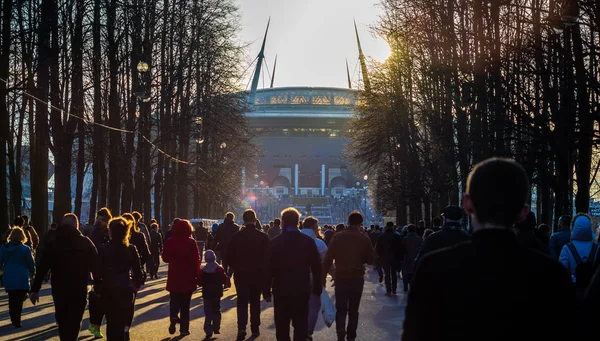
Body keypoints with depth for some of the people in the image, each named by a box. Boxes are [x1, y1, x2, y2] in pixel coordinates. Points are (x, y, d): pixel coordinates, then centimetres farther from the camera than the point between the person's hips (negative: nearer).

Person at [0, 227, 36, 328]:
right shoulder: (25, 249, -6)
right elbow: (31, 263, 0)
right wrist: (32, 273, 18)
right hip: (22, 278, -3)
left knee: (12, 299, 15)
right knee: (19, 300, 1)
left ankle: (14, 319, 16)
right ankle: (17, 320, -8)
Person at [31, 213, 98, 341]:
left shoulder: (53, 244, 3)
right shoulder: (86, 243, -1)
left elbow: (42, 268, 0)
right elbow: (95, 266, -5)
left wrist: (35, 289, 2)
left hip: (59, 290, 2)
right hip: (79, 291, -2)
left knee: (62, 321, 20)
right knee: (73, 323, -1)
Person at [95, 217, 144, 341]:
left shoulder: (103, 249, -6)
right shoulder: (131, 249, -4)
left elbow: (98, 271, -5)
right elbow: (137, 270, -3)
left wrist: (97, 287, 7)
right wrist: (137, 285, 12)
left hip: (108, 290, 1)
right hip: (126, 290, -1)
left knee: (111, 322, 13)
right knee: (122, 323, 4)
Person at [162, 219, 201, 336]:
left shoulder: (169, 242, -4)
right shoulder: (191, 242, -9)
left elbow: (165, 258, 4)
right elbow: (196, 260, -8)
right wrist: (197, 275, 1)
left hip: (174, 277, 1)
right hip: (188, 278, -1)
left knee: (174, 300, 16)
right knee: (185, 304, 9)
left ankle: (174, 316, -12)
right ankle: (184, 328, 8)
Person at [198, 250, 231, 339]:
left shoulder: (202, 271, -6)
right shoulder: (219, 269, -6)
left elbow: (200, 283, -3)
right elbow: (224, 280, -8)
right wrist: (227, 283, 12)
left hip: (206, 294, -1)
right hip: (217, 294, 1)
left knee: (208, 313, 0)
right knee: (216, 311, 17)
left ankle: (209, 331, -9)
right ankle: (216, 328, 16)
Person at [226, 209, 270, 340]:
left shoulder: (236, 236, -6)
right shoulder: (263, 237, -7)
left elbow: (229, 257, -3)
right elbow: (267, 258, -6)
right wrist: (264, 273, 8)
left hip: (241, 274, 0)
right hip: (257, 275, 0)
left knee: (242, 301, 3)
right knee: (255, 302, 13)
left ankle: (242, 327, -15)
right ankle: (255, 328, 15)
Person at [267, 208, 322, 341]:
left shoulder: (275, 242, -6)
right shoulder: (308, 241, -3)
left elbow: (269, 268, -5)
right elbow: (316, 267, 0)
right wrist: (317, 288, 9)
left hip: (281, 290, -1)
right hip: (302, 290, 1)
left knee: (282, 327, 8)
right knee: (301, 326, 4)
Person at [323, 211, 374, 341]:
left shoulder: (337, 236, -5)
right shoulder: (365, 239, -4)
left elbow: (328, 258, -7)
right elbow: (370, 260, 4)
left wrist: (323, 277, 0)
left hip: (341, 278, 0)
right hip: (357, 278, 1)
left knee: (341, 309, 7)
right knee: (353, 310, 13)